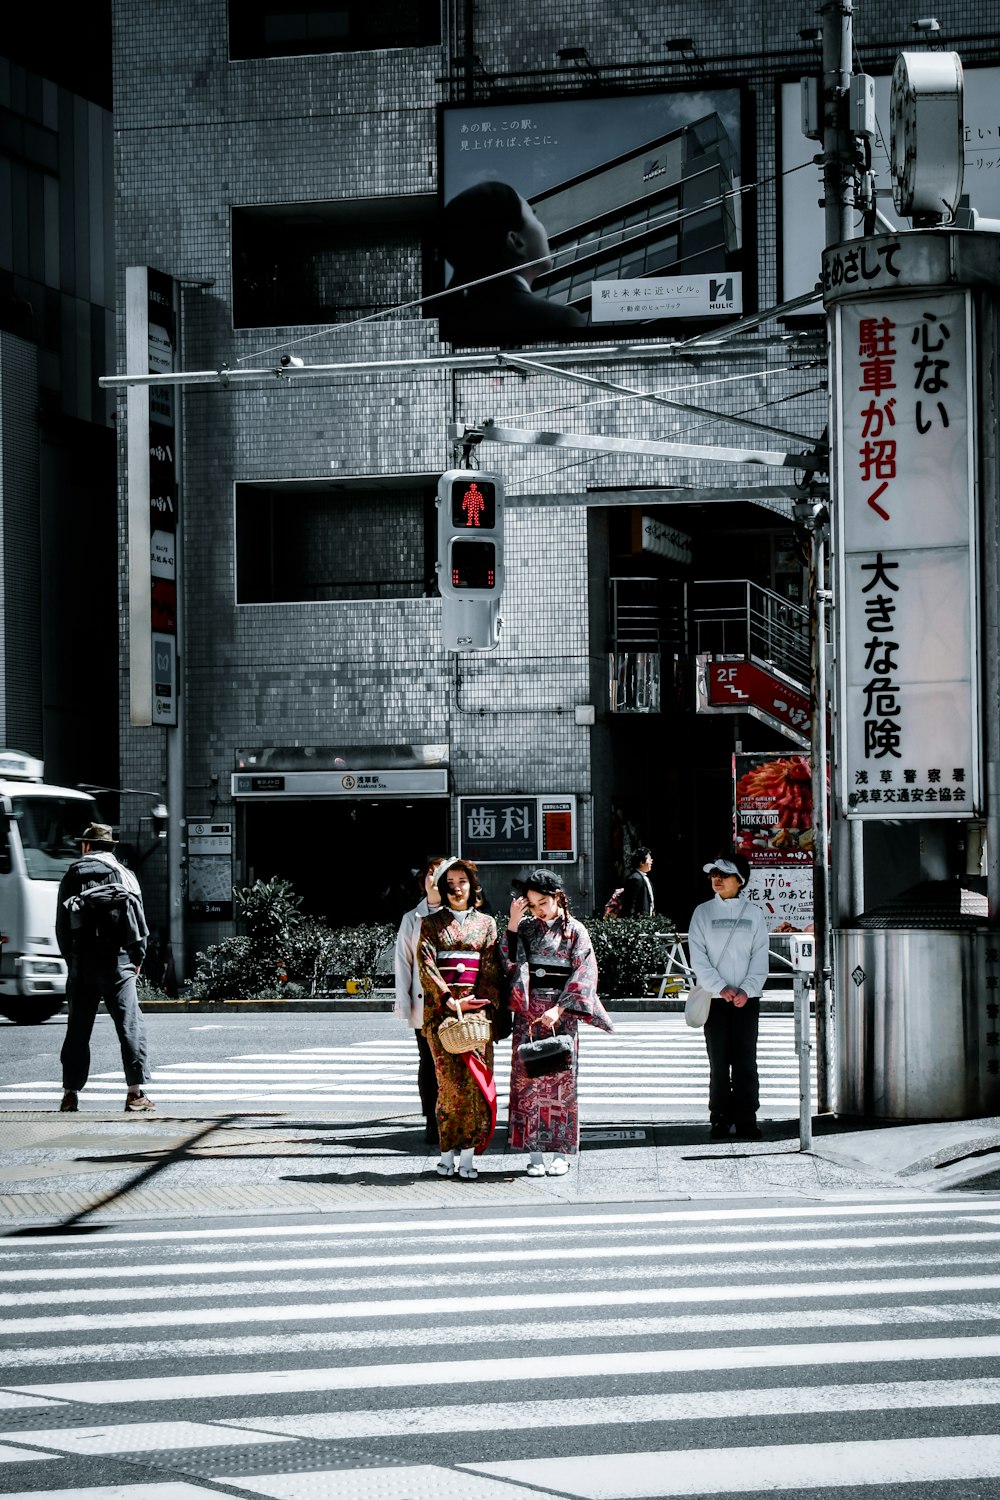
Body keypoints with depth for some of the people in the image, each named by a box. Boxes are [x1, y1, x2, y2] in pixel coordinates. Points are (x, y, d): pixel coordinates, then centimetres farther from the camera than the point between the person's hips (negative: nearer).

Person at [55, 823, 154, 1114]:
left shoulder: (71, 878, 6)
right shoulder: (124, 875, 3)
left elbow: (62, 926, 6)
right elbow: (139, 920, 2)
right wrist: (137, 958, 11)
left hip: (82, 967, 2)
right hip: (118, 965, -1)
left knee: (77, 1030, 8)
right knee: (130, 1025, -1)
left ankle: (70, 1094, 9)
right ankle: (136, 1092, -9)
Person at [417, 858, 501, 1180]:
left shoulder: (486, 924, 13)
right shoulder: (431, 924, 9)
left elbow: (491, 969, 6)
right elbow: (426, 966, -2)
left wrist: (479, 1002, -9)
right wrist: (450, 1000, -15)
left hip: (476, 1007, 1)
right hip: (440, 1008, -1)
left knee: (476, 1077, -9)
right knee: (451, 1078, -11)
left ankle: (468, 1153, -8)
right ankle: (448, 1152, -5)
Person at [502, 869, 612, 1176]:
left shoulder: (575, 931, 1)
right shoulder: (526, 928, 9)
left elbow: (582, 976, -6)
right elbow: (508, 962, 0)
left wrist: (559, 1009, -16)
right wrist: (513, 924, -7)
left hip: (561, 1014, -3)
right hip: (528, 1011, 3)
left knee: (561, 1078, -2)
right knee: (528, 1078, -2)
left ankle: (562, 1153, 3)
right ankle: (535, 1153, 1)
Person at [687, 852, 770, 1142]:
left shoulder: (753, 914, 7)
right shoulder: (703, 912, 5)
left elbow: (760, 958, 2)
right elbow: (698, 958, -2)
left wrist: (746, 990, -12)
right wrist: (721, 988, -13)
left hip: (747, 998, 0)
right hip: (715, 998, 0)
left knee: (746, 1060, 0)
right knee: (719, 1061, 0)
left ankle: (746, 1119, 4)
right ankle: (720, 1119, 5)